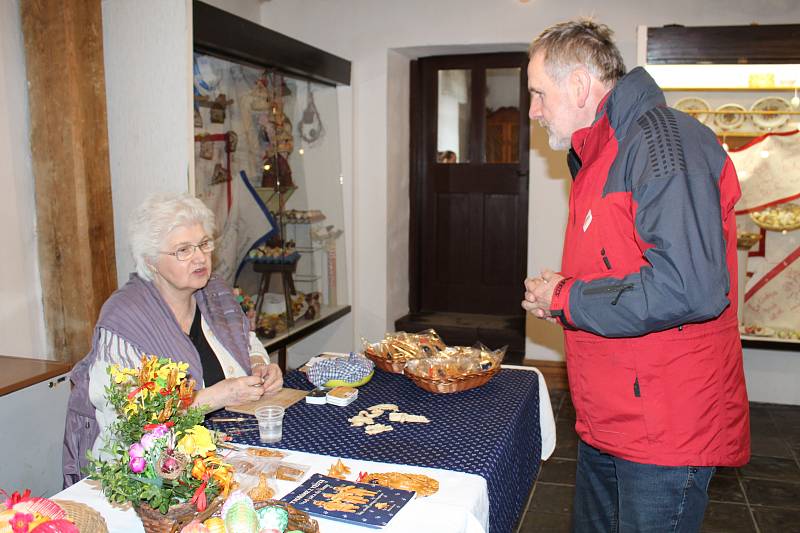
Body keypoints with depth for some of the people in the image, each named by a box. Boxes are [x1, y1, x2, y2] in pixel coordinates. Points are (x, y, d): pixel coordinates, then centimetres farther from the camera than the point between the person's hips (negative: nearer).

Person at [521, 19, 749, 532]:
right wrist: (558, 293, 2)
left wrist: (565, 300, -18)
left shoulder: (666, 140, -18)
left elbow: (690, 288, -31)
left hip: (666, 429, -9)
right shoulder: (599, 155, 14)